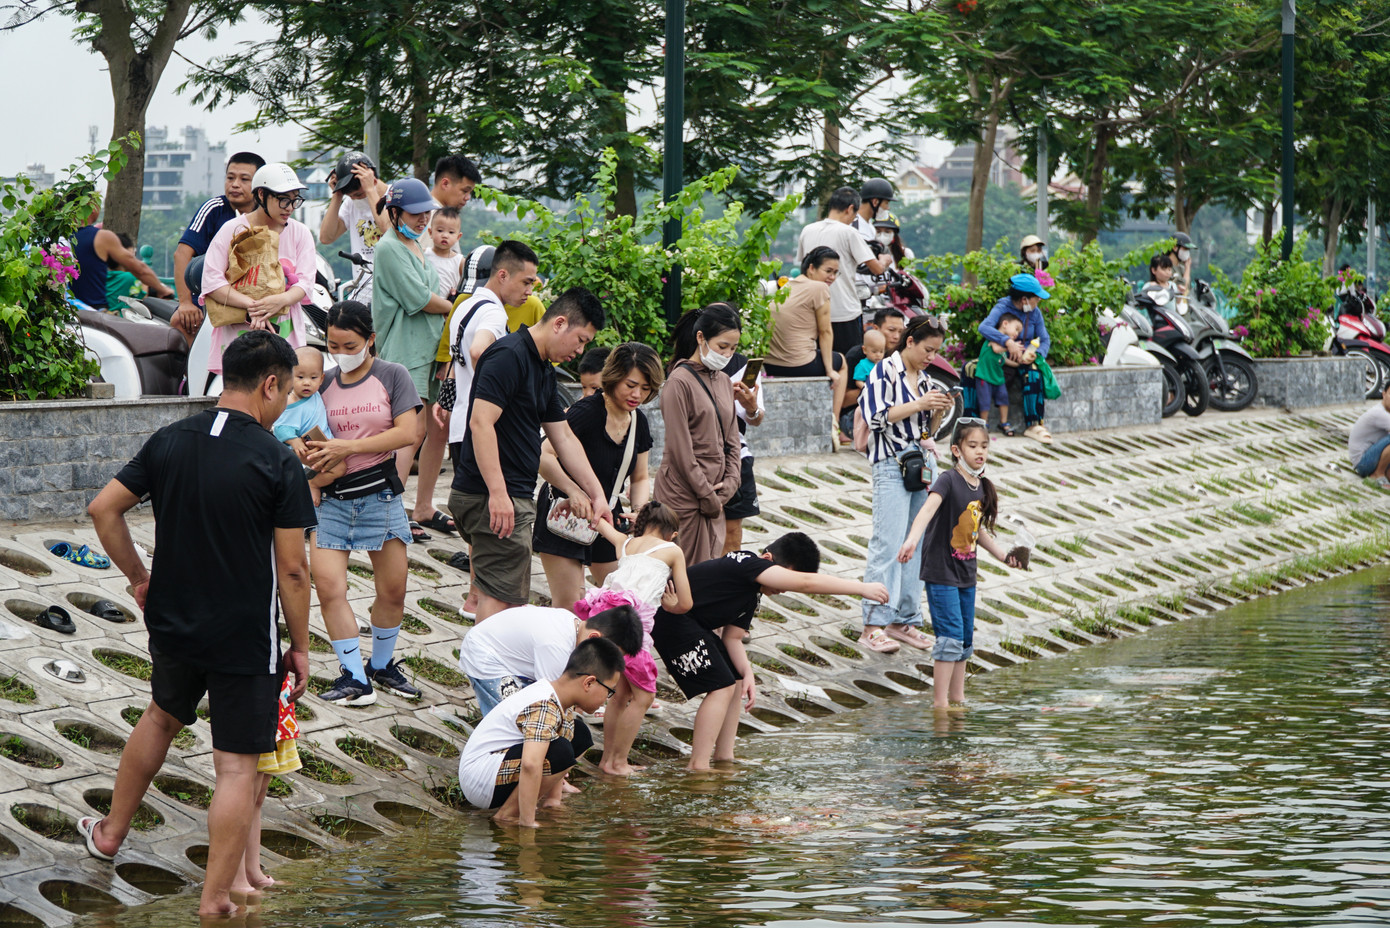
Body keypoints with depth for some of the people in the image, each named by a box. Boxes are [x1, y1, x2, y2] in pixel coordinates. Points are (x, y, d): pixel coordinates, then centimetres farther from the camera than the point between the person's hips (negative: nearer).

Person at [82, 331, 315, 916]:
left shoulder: (169, 442, -1)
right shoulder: (278, 463, -15)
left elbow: (103, 509, 4)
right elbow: (292, 571, -13)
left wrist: (138, 575, 17)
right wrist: (300, 647, -2)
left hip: (173, 624, 6)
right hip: (245, 639, -5)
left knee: (163, 716, 31)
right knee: (237, 766, 3)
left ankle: (110, 834, 45)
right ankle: (215, 900, 4)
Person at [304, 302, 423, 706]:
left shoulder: (392, 376, -1)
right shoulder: (325, 384, 8)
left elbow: (407, 433, -11)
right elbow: (312, 435, 15)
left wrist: (349, 448, -16)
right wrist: (313, 453, -9)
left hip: (380, 494, -2)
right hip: (332, 497, 2)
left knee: (393, 590, 5)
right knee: (328, 586, -12)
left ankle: (381, 665, 27)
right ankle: (355, 677, -5)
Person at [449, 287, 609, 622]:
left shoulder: (544, 369, 18)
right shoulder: (509, 356, -14)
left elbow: (564, 437, 23)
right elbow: (481, 422, -22)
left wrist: (596, 494, 22)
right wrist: (498, 493, -27)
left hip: (514, 496, 10)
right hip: (497, 497, -10)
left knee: (494, 592, 14)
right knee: (502, 595, -10)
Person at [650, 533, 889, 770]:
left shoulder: (750, 593, 12)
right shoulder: (748, 564, -19)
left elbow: (732, 637, 15)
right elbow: (804, 582, -28)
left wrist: (747, 673, -2)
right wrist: (861, 588, -28)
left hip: (693, 624, 11)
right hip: (672, 620, -11)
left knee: (736, 681, 15)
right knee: (722, 686, -12)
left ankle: (724, 757, 20)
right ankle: (698, 766, -9)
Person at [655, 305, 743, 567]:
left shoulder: (723, 382, 13)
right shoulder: (680, 382, -11)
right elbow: (680, 450, -14)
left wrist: (729, 484, 1)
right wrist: (708, 497, -12)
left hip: (714, 494, 7)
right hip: (684, 494, -7)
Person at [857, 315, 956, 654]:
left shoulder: (922, 378, 15)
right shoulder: (885, 371, -5)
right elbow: (876, 417, -15)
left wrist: (937, 410, 2)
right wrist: (919, 405, -15)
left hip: (922, 462, 7)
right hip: (891, 464, -7)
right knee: (888, 543, -12)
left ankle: (904, 620, 11)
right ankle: (873, 625, -12)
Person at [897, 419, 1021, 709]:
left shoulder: (982, 487, 7)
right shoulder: (948, 481, -16)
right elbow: (928, 509, -34)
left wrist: (1003, 556, 21)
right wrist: (912, 540, -50)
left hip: (966, 572, 8)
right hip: (941, 570, -8)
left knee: (965, 638, 13)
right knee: (950, 636, -11)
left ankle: (957, 698, 24)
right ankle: (939, 702, -7)